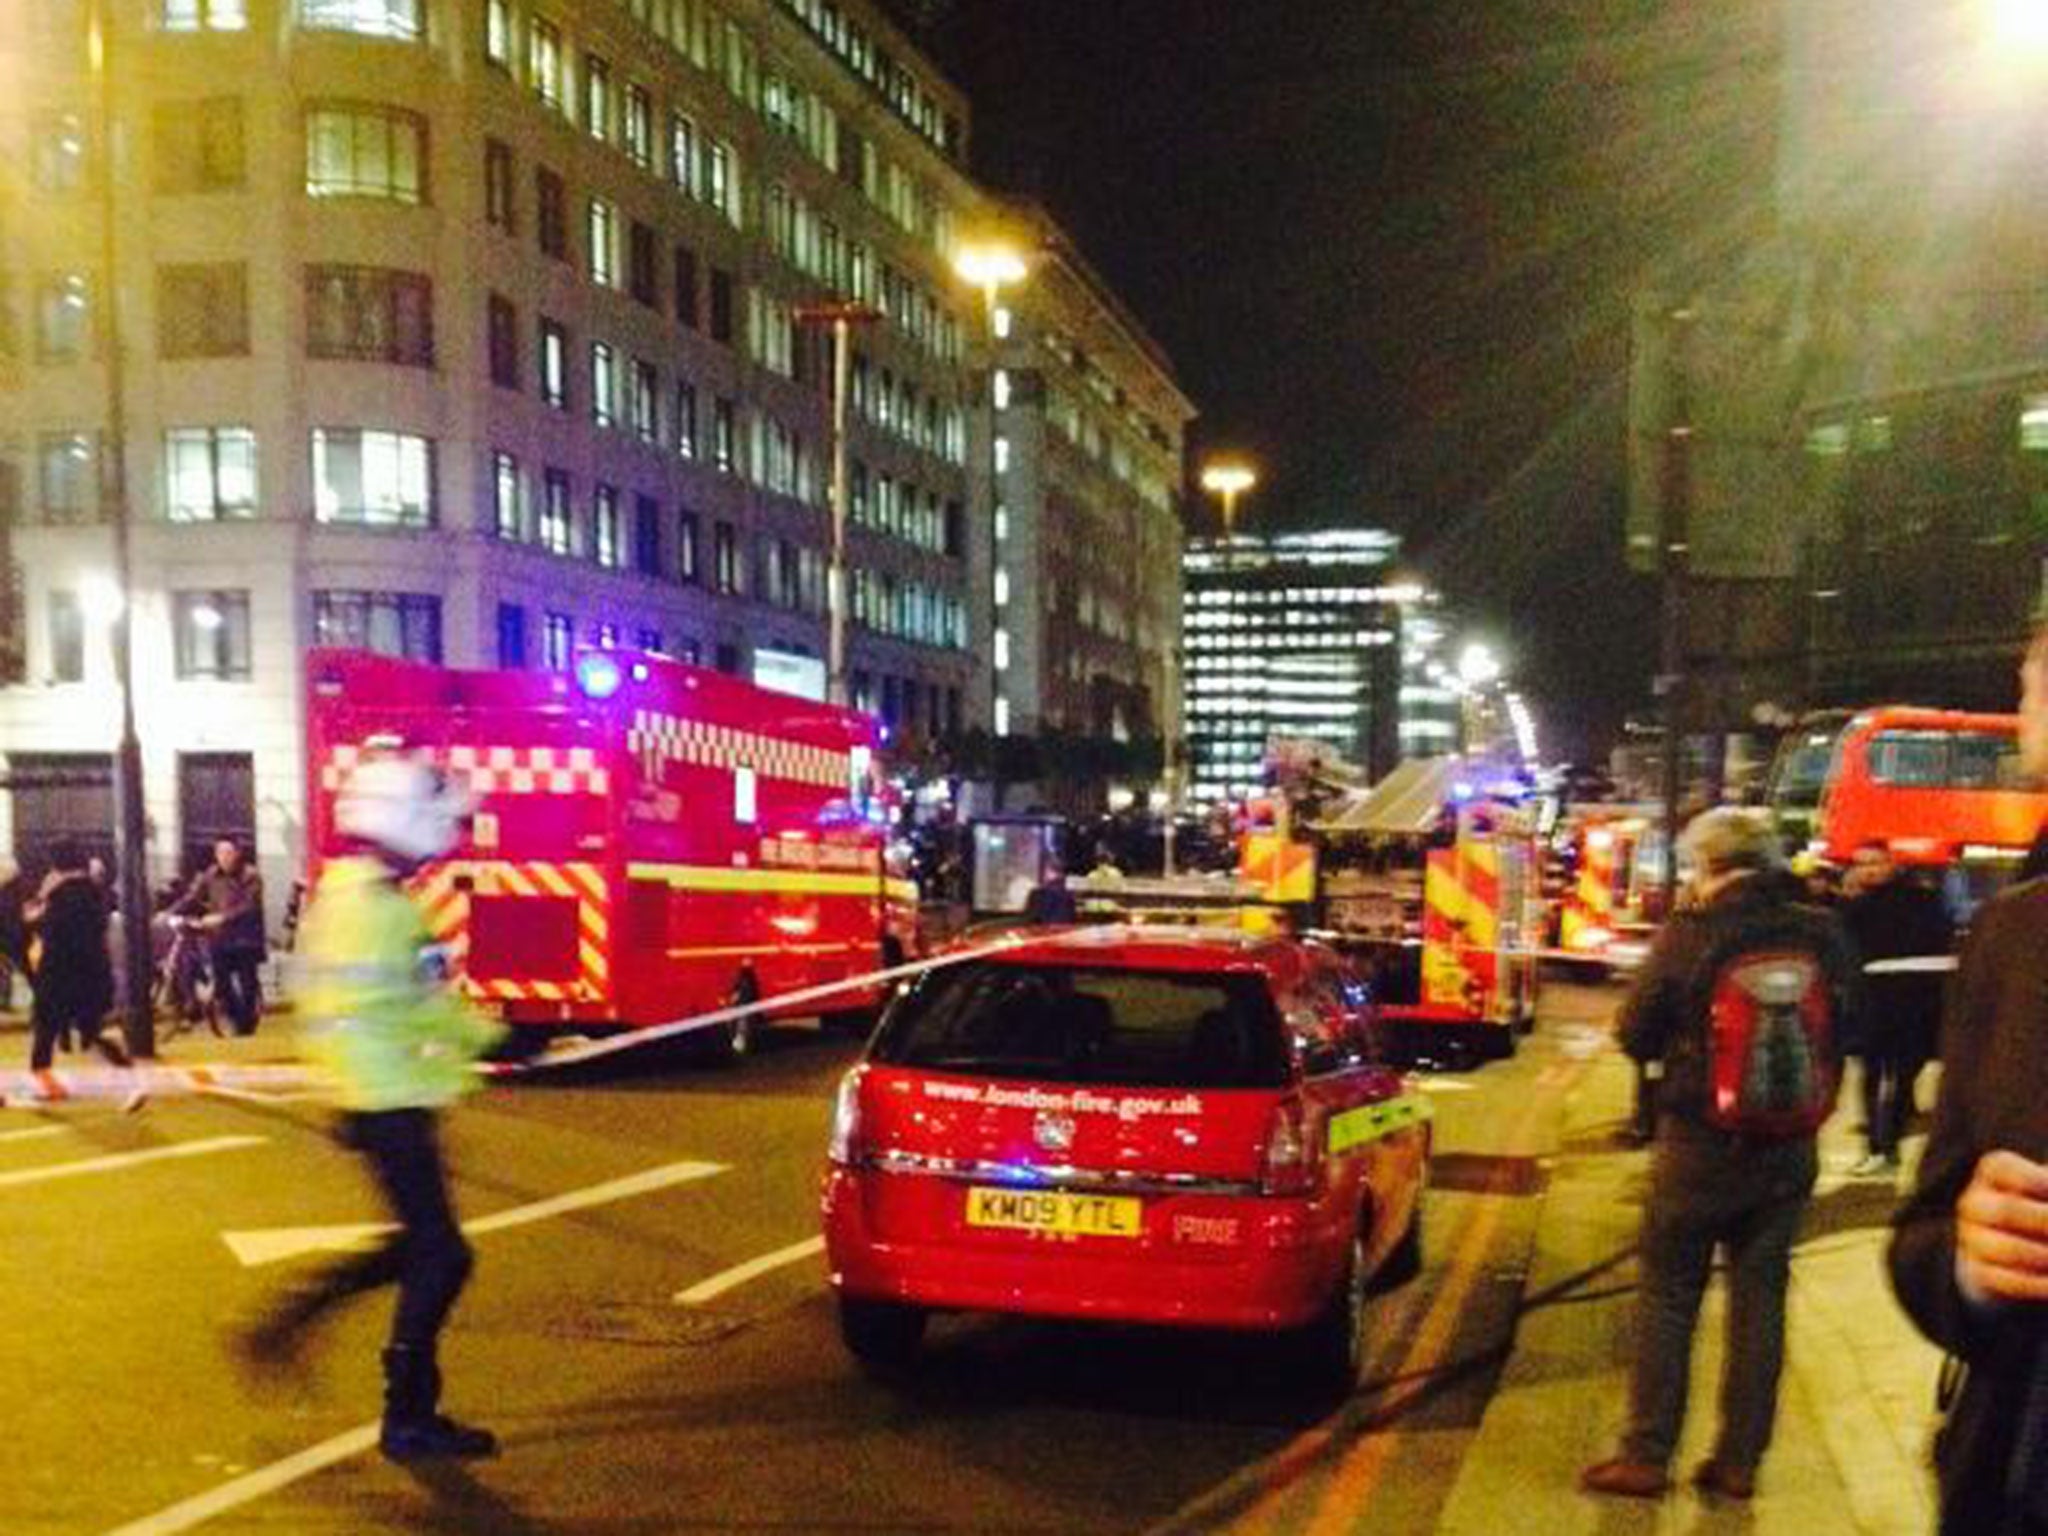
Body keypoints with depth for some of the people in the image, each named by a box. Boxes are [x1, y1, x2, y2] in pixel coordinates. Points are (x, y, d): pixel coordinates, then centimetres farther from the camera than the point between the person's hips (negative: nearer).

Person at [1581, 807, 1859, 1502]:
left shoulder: (1690, 934, -15)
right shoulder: (1823, 936, -5)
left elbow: (1636, 1035, -6)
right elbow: (1845, 1028, 10)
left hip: (1698, 1147, -3)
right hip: (1788, 1154, 3)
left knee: (1668, 1298, 8)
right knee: (1760, 1299, 13)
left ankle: (1646, 1457, 13)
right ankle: (1738, 1461, 19)